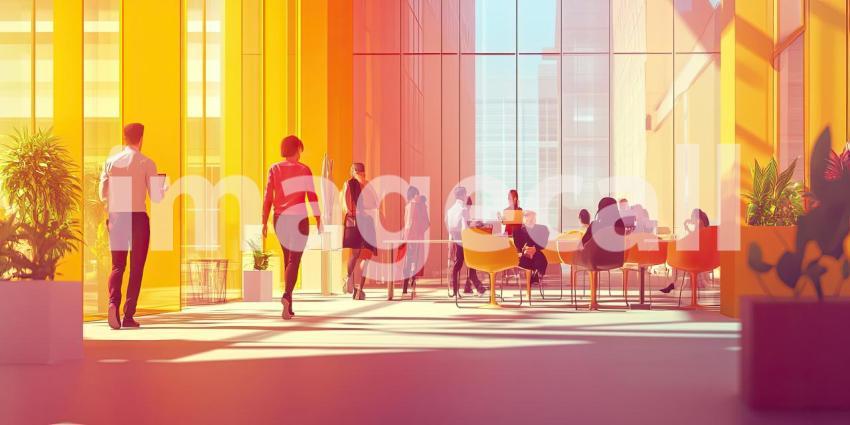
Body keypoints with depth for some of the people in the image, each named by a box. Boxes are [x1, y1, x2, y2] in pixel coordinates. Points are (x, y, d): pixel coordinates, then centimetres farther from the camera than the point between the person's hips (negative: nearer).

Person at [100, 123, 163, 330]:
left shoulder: (110, 162, 5)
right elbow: (155, 197, -5)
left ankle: (113, 302, -14)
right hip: (138, 217, -3)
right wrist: (163, 189, 16)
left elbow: (103, 194, 5)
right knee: (136, 268, 5)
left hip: (116, 216, 3)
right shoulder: (146, 163, -4)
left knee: (117, 266, 12)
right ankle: (128, 316, 4)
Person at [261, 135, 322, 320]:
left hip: (280, 220, 4)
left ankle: (289, 306, 20)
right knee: (294, 261, -5)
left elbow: (268, 197, -1)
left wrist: (264, 222, 2)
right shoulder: (304, 170, -4)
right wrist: (319, 221, 1)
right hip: (299, 219, -4)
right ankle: (287, 295, -31)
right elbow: (312, 197, -6)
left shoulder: (274, 169, 3)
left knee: (288, 259, 17)